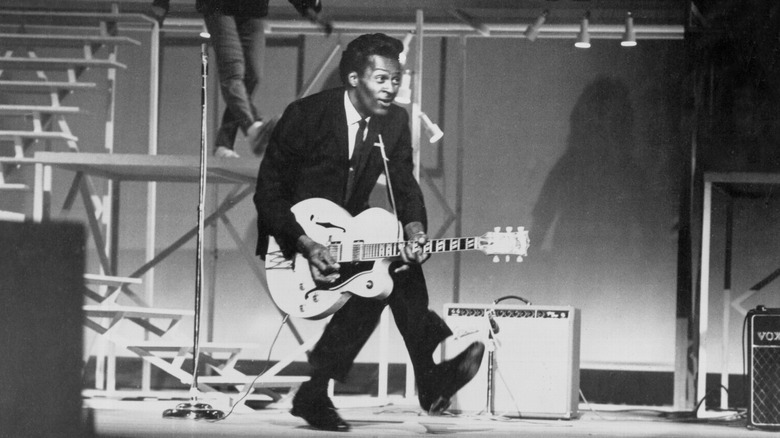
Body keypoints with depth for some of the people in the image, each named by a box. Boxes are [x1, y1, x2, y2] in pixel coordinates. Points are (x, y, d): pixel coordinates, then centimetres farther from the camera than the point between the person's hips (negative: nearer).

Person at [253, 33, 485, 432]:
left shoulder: (394, 121, 0)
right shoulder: (306, 115, -16)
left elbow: (405, 185, -3)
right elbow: (268, 194, -14)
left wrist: (414, 230, -25)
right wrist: (306, 245, -26)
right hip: (292, 238, -6)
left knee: (401, 267, -23)